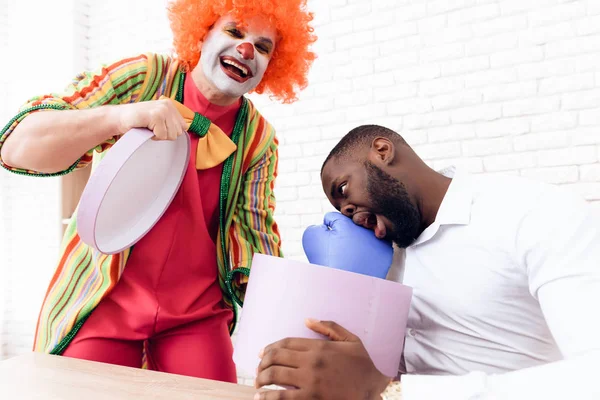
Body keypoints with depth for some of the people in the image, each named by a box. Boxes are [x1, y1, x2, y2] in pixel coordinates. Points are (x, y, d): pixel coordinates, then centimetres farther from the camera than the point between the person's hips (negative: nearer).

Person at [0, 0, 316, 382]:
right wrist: (120, 116, -35)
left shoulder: (259, 139, -2)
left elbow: (256, 230, -2)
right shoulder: (142, 78, -9)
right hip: (103, 299, -1)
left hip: (198, 311, 2)